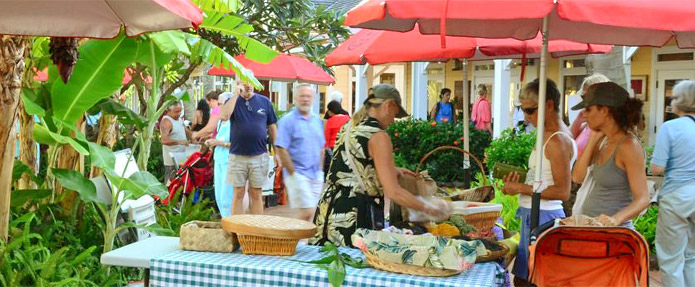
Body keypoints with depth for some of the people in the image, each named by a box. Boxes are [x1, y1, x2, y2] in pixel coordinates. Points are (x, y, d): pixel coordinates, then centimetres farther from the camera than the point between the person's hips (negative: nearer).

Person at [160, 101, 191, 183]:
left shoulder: (179, 119, 12)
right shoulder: (166, 121, -16)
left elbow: (187, 131, 25)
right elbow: (164, 140, -29)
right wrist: (179, 142, -37)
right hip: (172, 158, -9)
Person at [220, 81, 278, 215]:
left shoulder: (265, 101, 6)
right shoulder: (233, 101, 3)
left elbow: (272, 127, 10)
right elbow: (223, 116, -18)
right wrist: (236, 94, -15)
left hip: (259, 155, 1)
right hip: (237, 156, -1)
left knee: (256, 194, 7)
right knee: (238, 194, 5)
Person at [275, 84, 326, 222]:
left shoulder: (317, 121, 12)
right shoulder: (288, 120, -8)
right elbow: (281, 149, -12)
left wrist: (320, 170, 11)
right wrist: (293, 173, -13)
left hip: (316, 175, 6)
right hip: (298, 174, -6)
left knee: (311, 213, 9)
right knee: (307, 213, -11)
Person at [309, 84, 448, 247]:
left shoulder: (349, 127, 11)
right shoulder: (378, 137, -13)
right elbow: (393, 192, -16)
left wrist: (392, 171, 29)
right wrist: (428, 209, -5)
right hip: (355, 217, -8)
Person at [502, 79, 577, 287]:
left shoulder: (558, 141, -16)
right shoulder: (547, 135, 13)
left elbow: (562, 191, -19)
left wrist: (522, 188, -16)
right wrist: (519, 179, 8)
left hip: (543, 217, -10)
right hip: (532, 215, 10)